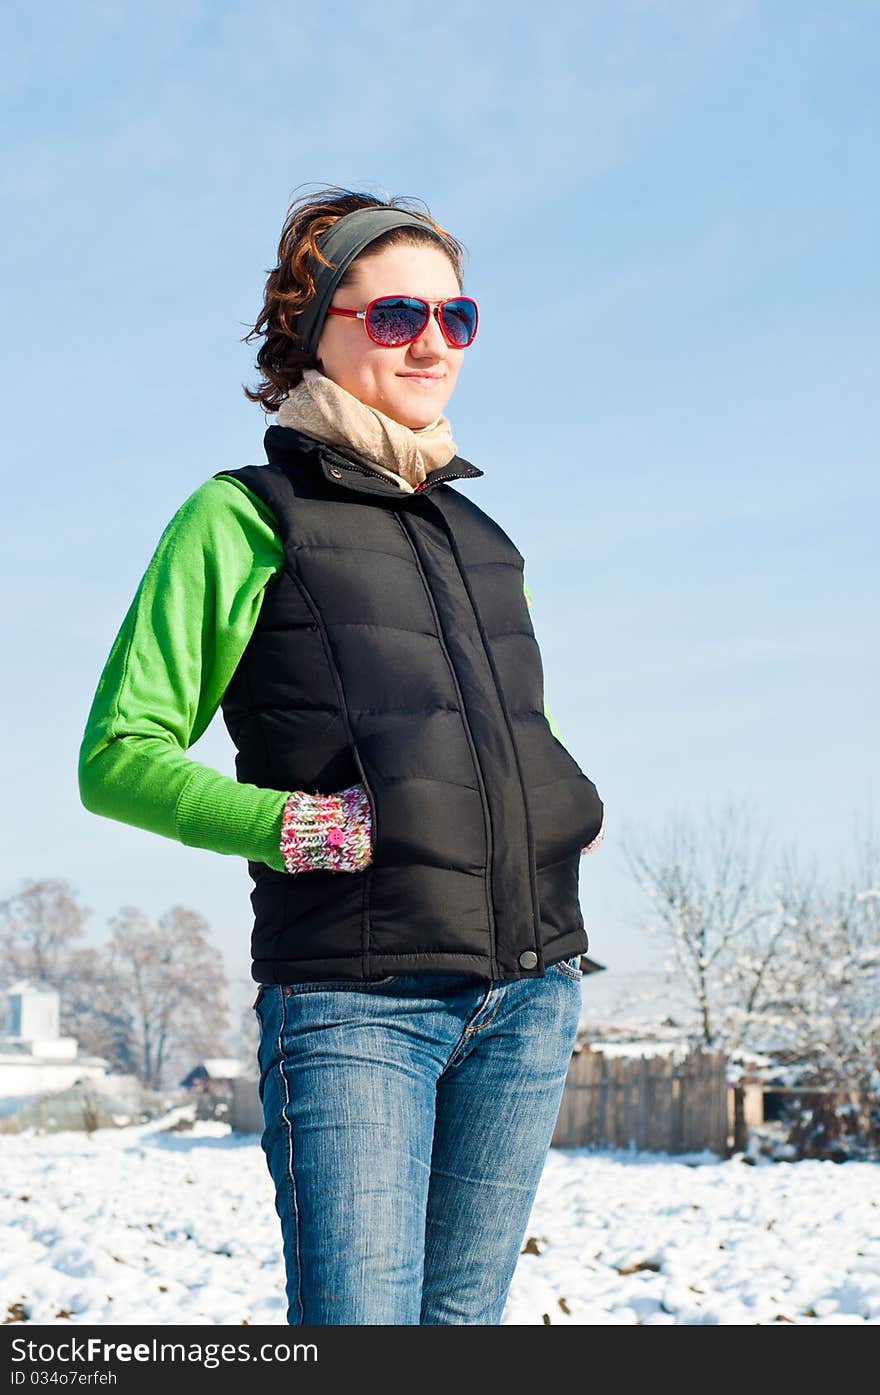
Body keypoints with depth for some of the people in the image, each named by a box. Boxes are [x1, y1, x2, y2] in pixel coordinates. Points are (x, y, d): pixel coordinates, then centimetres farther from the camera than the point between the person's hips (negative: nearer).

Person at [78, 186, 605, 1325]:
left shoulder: (480, 537, 20)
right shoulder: (243, 519, 1)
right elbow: (118, 756, -2)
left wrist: (571, 805, 9)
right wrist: (296, 826, -15)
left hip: (530, 986, 6)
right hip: (353, 998, -6)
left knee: (464, 1315, 9)